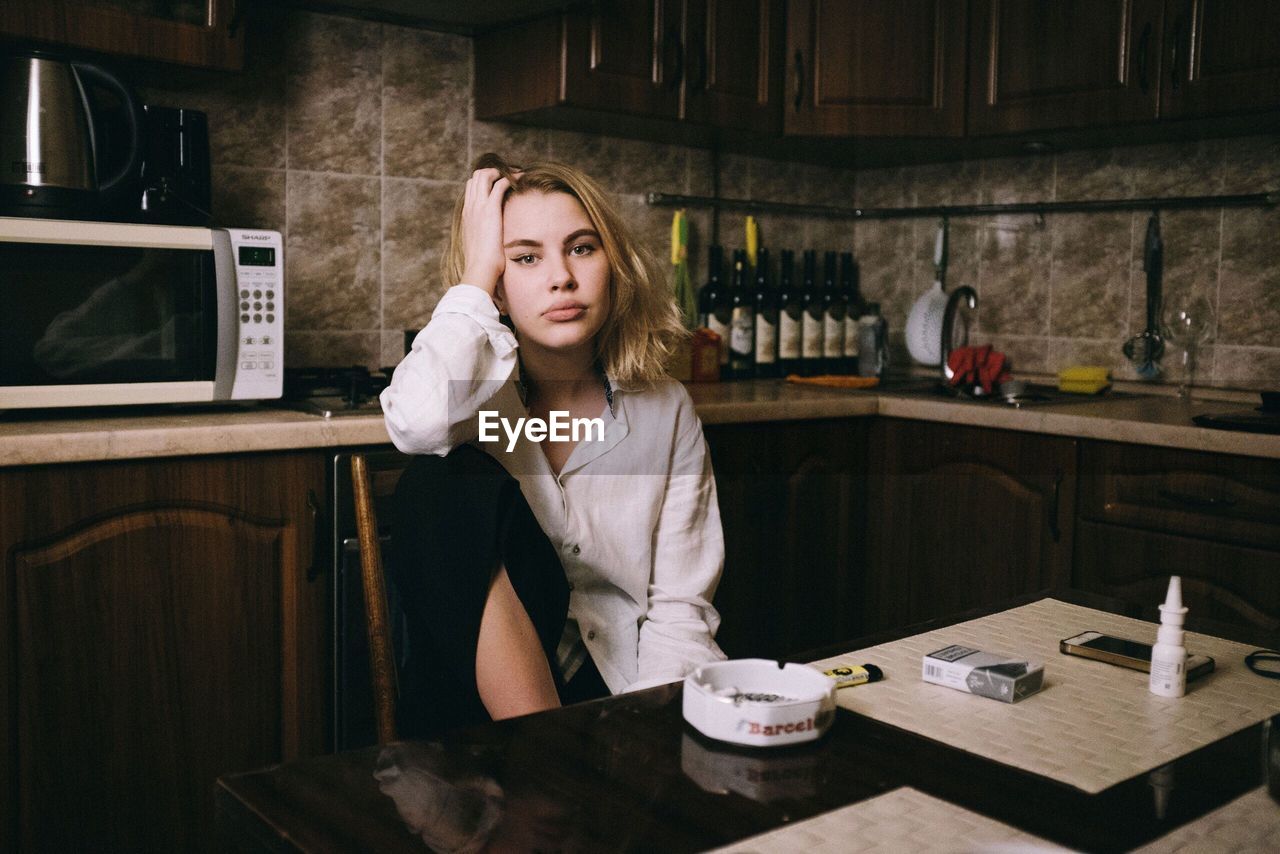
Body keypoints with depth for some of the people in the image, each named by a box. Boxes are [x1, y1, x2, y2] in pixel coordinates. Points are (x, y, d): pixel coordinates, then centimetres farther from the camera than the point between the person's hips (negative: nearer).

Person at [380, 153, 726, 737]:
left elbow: (680, 603, 2)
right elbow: (419, 424, -30)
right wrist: (476, 273, -16)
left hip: (618, 688, -1)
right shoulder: (475, 385, -2)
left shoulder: (665, 409, 4)